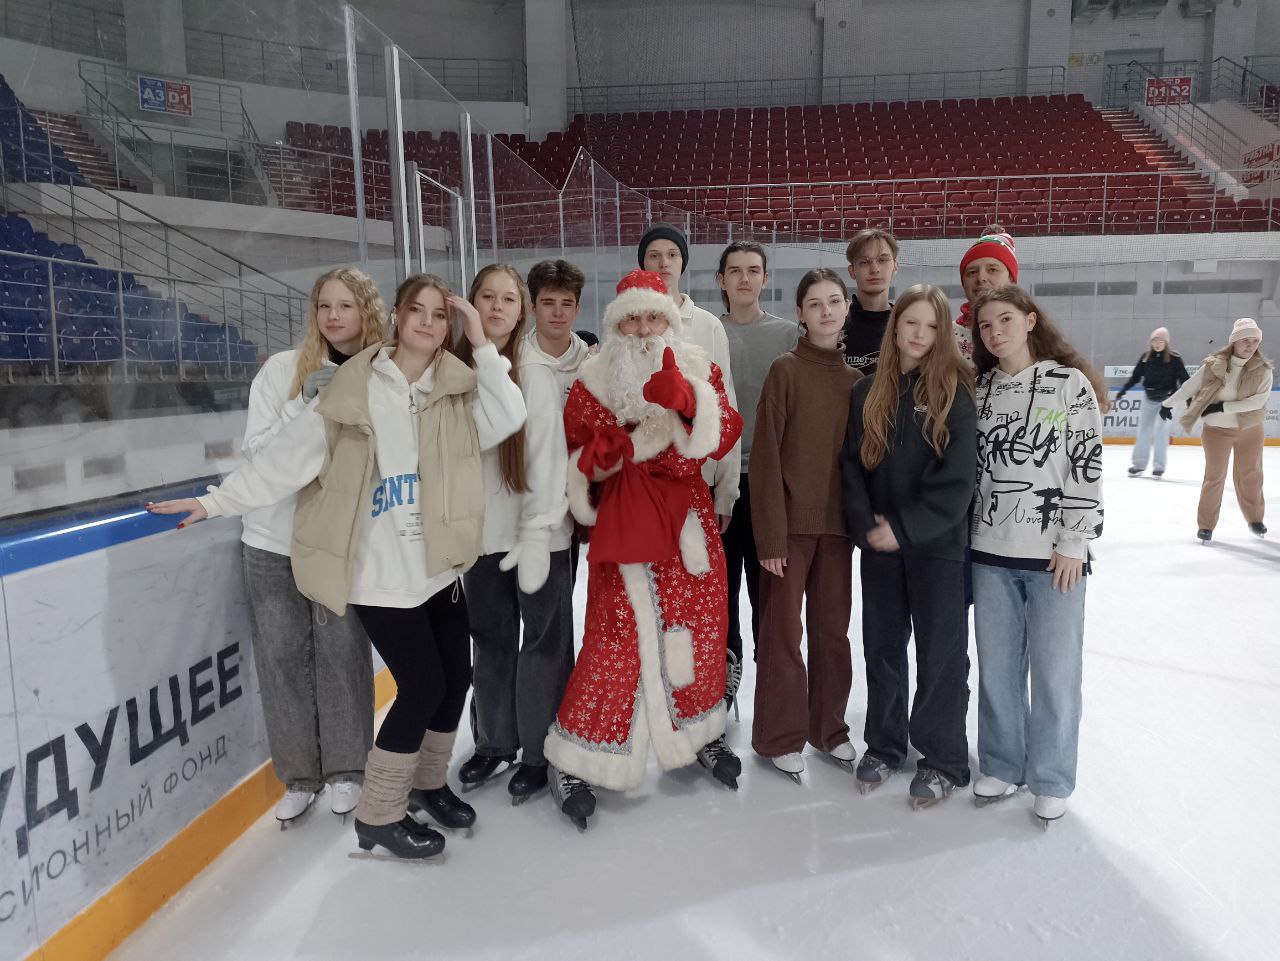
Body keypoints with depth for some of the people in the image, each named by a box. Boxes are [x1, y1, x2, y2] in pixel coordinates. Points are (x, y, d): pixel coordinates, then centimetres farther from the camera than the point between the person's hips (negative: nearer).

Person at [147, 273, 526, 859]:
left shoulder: (458, 388, 3)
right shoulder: (354, 391, -7)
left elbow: (508, 419, -15)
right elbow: (288, 456, -6)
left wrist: (482, 346, -15)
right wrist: (216, 501, -7)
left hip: (440, 567, 5)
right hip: (380, 573, -5)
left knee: (455, 677, 12)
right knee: (422, 686, -3)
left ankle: (428, 783, 38)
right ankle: (378, 814, 18)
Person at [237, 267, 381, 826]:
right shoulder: (281, 370, -3)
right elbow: (258, 451, -7)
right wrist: (307, 404, -16)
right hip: (274, 541, 1)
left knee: (343, 652, 3)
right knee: (282, 655, 7)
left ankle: (345, 770, 24)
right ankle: (299, 775, 26)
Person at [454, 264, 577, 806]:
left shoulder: (536, 371, -9)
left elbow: (545, 454, -12)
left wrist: (535, 535, -16)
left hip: (538, 532, -4)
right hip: (480, 531, 4)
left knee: (543, 640, 7)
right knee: (490, 639, 16)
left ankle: (540, 752, 24)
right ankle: (495, 741, 35)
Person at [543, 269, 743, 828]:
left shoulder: (697, 372, 6)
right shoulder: (593, 383, 2)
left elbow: (721, 439, -9)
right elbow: (577, 452, 8)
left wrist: (686, 398, -26)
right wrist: (595, 457, -15)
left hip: (688, 519, 3)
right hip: (623, 521, -2)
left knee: (701, 626, 10)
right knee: (616, 637, -5)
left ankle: (701, 731, 34)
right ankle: (573, 760, 12)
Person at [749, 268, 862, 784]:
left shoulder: (855, 379, 7)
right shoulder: (786, 370, -6)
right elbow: (766, 456, -11)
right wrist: (770, 533, -15)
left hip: (837, 523, 4)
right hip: (791, 522, -4)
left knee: (833, 627, 12)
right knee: (783, 629, 3)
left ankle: (828, 726, 29)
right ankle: (780, 737, 18)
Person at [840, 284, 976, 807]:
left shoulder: (955, 391, -6)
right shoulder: (867, 392, 5)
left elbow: (956, 478, -12)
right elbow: (852, 464, 3)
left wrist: (905, 527, -16)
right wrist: (866, 525, -10)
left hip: (938, 543, -3)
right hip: (879, 545, 4)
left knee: (941, 650, 6)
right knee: (882, 645, 13)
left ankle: (943, 759, 22)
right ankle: (884, 744, 31)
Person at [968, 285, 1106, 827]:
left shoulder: (1070, 383, -3)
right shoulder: (979, 390, 8)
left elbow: (1087, 466, -6)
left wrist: (1074, 542, -10)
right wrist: (967, 533, 6)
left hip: (1054, 554, -3)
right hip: (990, 551, 4)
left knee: (1054, 670, 5)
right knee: (996, 667, 11)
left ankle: (1051, 781, 22)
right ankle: (1002, 766, 28)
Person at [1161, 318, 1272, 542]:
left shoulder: (1263, 370, -11)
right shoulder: (1215, 365, -13)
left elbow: (1258, 400, -19)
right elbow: (1190, 387, -3)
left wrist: (1222, 407, -24)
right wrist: (1168, 404, 1)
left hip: (1250, 429, 2)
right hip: (1217, 429, -1)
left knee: (1250, 474, 14)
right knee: (1215, 476, 4)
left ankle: (1254, 518, 33)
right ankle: (1206, 524, 14)